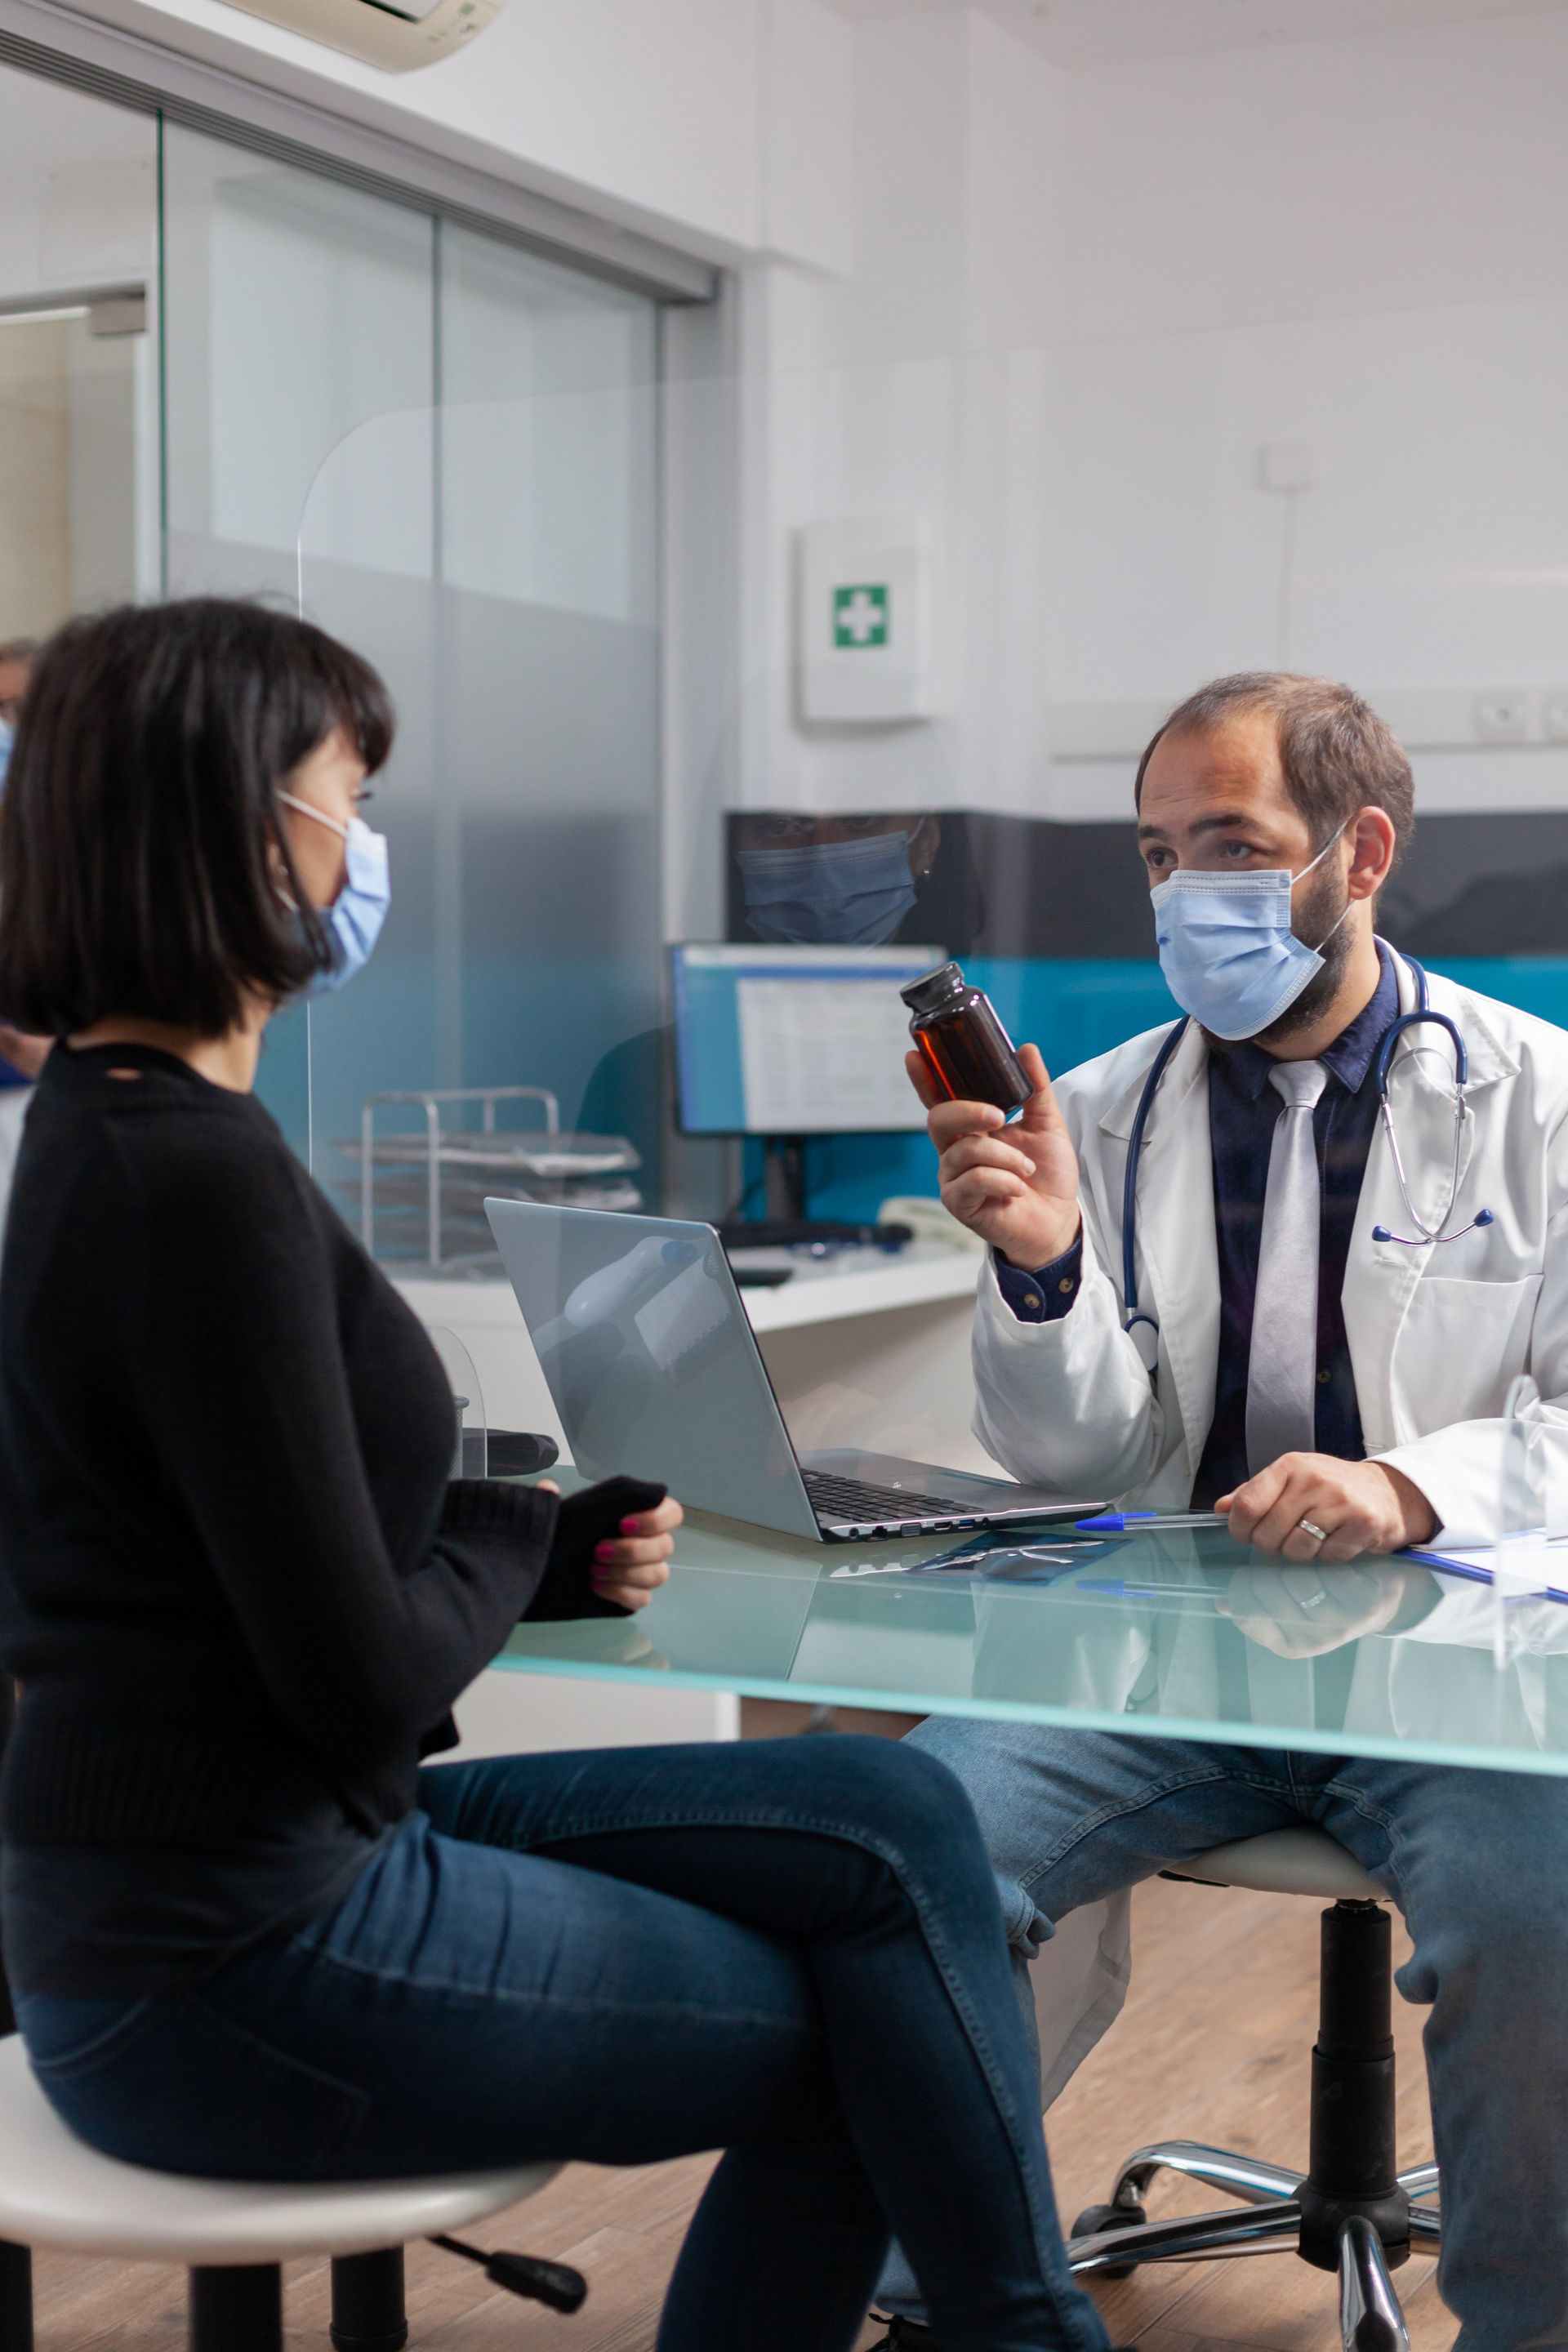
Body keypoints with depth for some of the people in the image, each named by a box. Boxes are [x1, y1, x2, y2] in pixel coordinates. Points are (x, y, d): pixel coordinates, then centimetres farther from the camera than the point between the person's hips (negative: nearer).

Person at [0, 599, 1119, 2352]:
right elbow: (367, 1678, -22)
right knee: (860, 2033, 6)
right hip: (244, 1966, -9)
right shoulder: (201, 1181, -23)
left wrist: (560, 1549, 0)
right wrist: (528, 1533, -2)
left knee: (887, 1821, 8)